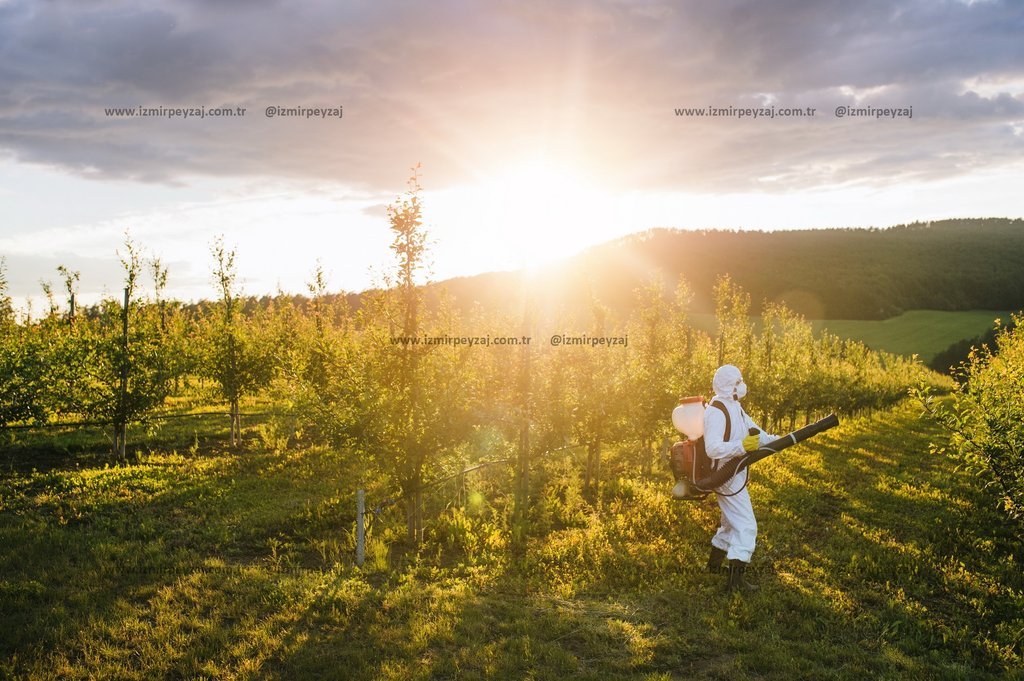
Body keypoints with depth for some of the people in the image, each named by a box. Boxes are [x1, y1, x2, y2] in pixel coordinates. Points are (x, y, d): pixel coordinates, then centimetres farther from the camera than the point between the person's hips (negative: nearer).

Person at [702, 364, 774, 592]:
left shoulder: (735, 408, 11)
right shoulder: (716, 412, -21)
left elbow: (756, 434, 14)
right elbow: (712, 449, -29)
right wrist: (742, 446, -37)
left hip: (735, 475, 11)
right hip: (727, 477, -11)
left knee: (731, 522, 23)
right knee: (746, 525, -12)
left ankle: (714, 563, 38)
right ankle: (736, 578, -11)